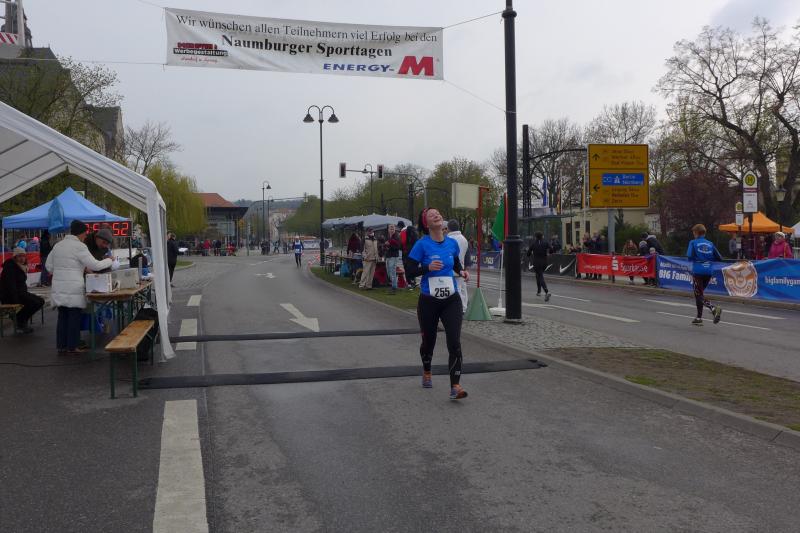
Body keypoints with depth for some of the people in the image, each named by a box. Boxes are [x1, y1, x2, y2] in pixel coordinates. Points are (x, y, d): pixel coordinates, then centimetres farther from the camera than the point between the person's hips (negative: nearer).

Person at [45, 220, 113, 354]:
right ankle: (72, 347, 4)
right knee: (74, 317, 1)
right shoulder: (79, 246, -10)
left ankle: (61, 346, 15)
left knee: (62, 316, 12)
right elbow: (95, 265, -11)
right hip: (73, 289, -7)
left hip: (58, 288, 7)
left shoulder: (58, 245, 11)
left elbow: (49, 266, 15)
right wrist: (109, 261, 4)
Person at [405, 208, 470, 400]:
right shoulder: (422, 244, -9)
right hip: (428, 301, -2)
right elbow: (411, 269, -10)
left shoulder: (452, 243, 2)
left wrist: (462, 272, 0)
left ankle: (455, 387, -10)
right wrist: (428, 267, -25)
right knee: (429, 340, 16)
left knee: (454, 342, -11)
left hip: (451, 300, 2)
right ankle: (427, 372, 45)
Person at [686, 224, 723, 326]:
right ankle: (699, 318, 22)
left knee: (699, 296, -1)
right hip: (708, 271, 5)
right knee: (700, 293, 18)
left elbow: (689, 256, -16)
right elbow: (719, 258, 9)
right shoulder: (710, 244, 9)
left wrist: (695, 259, 5)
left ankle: (714, 308, -27)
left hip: (698, 271, -5)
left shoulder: (693, 243, -4)